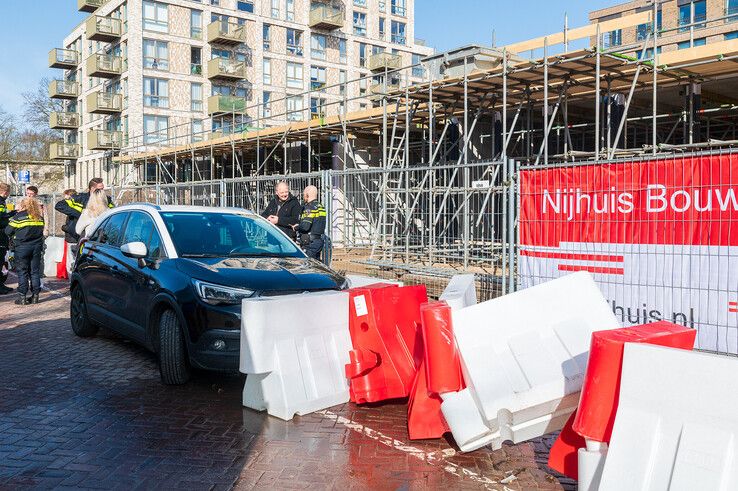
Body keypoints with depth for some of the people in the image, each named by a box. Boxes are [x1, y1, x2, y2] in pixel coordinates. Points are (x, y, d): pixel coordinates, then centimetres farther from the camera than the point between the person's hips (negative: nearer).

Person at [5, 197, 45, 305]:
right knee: (35, 271, 9)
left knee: (22, 272, 3)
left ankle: (22, 297, 1)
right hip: (36, 247, 4)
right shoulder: (40, 217, 4)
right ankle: (35, 296, 10)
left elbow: (8, 231, -2)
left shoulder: (19, 217, -8)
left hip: (22, 247, -4)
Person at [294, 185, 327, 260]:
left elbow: (305, 227, -22)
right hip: (320, 240, 9)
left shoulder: (309, 207, -14)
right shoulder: (320, 206, 14)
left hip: (310, 242, -9)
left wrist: (296, 227, -2)